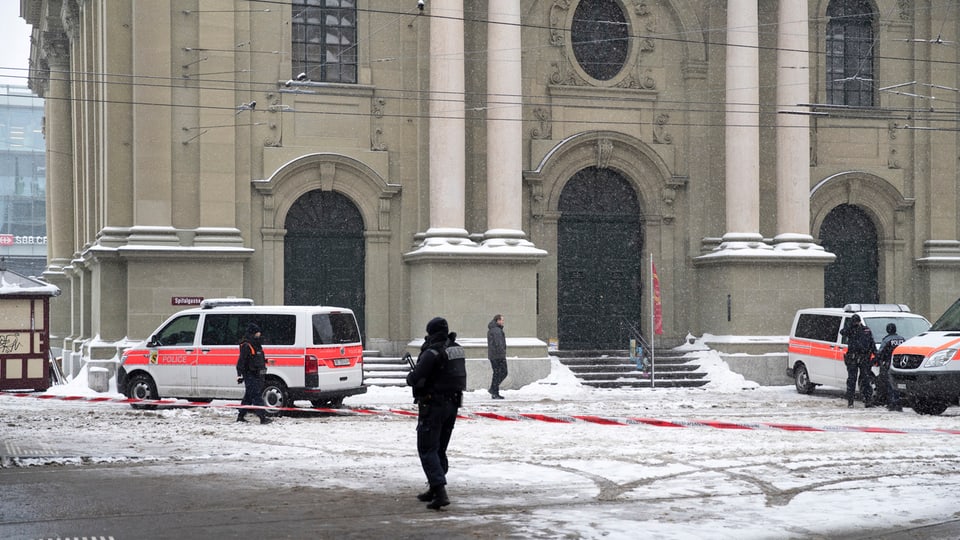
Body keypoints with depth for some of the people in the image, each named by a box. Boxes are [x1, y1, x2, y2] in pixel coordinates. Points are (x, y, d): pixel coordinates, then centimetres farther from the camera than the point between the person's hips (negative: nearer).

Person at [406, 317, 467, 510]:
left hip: (433, 405, -8)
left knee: (427, 449, -6)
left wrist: (410, 375, 5)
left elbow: (415, 379, -19)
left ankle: (440, 492, -19)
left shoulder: (432, 353, -18)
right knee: (440, 449, 19)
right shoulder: (457, 350, 7)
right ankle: (435, 489, 26)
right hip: (453, 404, 8)